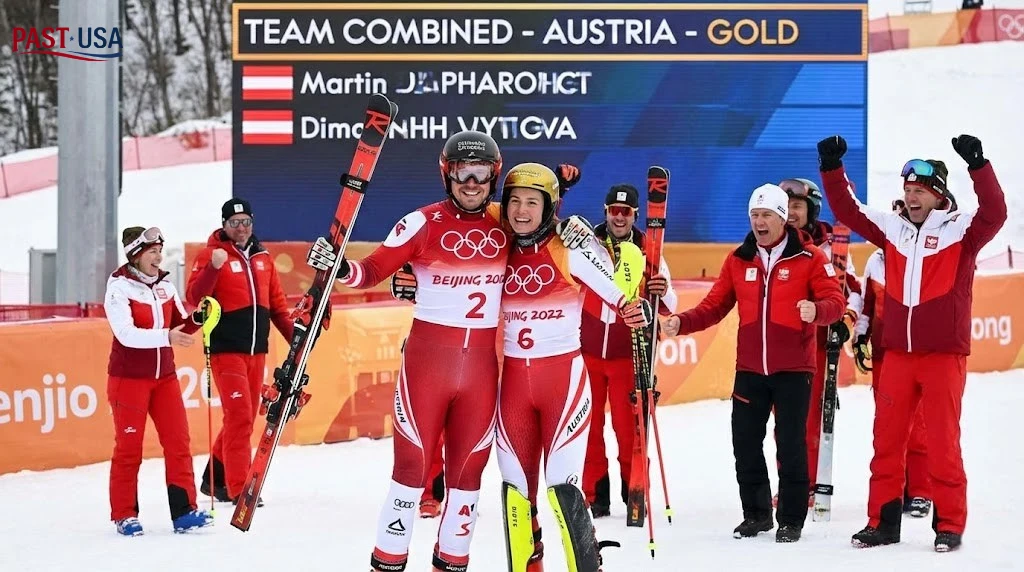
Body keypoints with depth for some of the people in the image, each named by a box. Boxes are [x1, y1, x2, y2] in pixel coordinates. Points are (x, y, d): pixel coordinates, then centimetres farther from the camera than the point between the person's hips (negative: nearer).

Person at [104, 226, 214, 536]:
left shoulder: (165, 285, 7)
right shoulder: (119, 287, -11)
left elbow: (181, 327, 14)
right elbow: (126, 334, -22)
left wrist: (198, 319, -7)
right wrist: (167, 337, -32)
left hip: (164, 376, 5)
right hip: (128, 378, -5)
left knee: (178, 442, 0)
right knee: (129, 447, 2)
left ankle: (184, 511, 2)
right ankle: (124, 515, 11)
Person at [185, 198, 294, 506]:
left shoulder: (263, 257, 13)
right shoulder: (210, 255, -4)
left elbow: (277, 303, 18)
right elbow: (194, 296, -16)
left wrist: (296, 337, 12)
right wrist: (213, 267, -31)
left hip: (257, 350, 6)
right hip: (226, 349, -6)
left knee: (245, 418, 12)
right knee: (239, 416, -11)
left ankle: (215, 478, 27)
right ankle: (238, 488, -8)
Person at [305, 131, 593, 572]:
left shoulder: (506, 223, 5)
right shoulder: (423, 223, -6)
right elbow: (373, 271, -8)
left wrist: (575, 234, 3)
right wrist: (339, 267, -28)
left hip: (482, 363, 4)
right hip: (427, 357, -3)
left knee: (469, 466, 10)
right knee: (413, 461, 0)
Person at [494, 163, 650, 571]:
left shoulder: (571, 248, -10)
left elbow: (618, 292, -13)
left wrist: (639, 311, -32)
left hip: (563, 375, -4)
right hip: (513, 379, 5)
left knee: (561, 486, -11)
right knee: (516, 484, 11)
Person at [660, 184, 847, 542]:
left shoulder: (809, 257, -5)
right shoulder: (738, 261, 7)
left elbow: (835, 301, -10)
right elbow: (714, 306, 8)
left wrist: (816, 310, -32)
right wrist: (682, 322, -8)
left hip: (793, 369, -4)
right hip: (749, 369, 4)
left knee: (791, 445, 0)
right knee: (745, 443, 8)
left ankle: (792, 519, 13)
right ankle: (757, 513, 23)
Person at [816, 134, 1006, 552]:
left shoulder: (960, 229, -4)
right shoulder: (892, 228, 9)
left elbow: (994, 213, -21)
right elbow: (848, 211, 13)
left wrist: (978, 165, -31)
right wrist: (832, 168, 2)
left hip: (944, 355, -4)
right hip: (897, 355, 5)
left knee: (942, 442, 0)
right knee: (886, 439, 7)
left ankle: (949, 525, 9)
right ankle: (883, 521, 16)